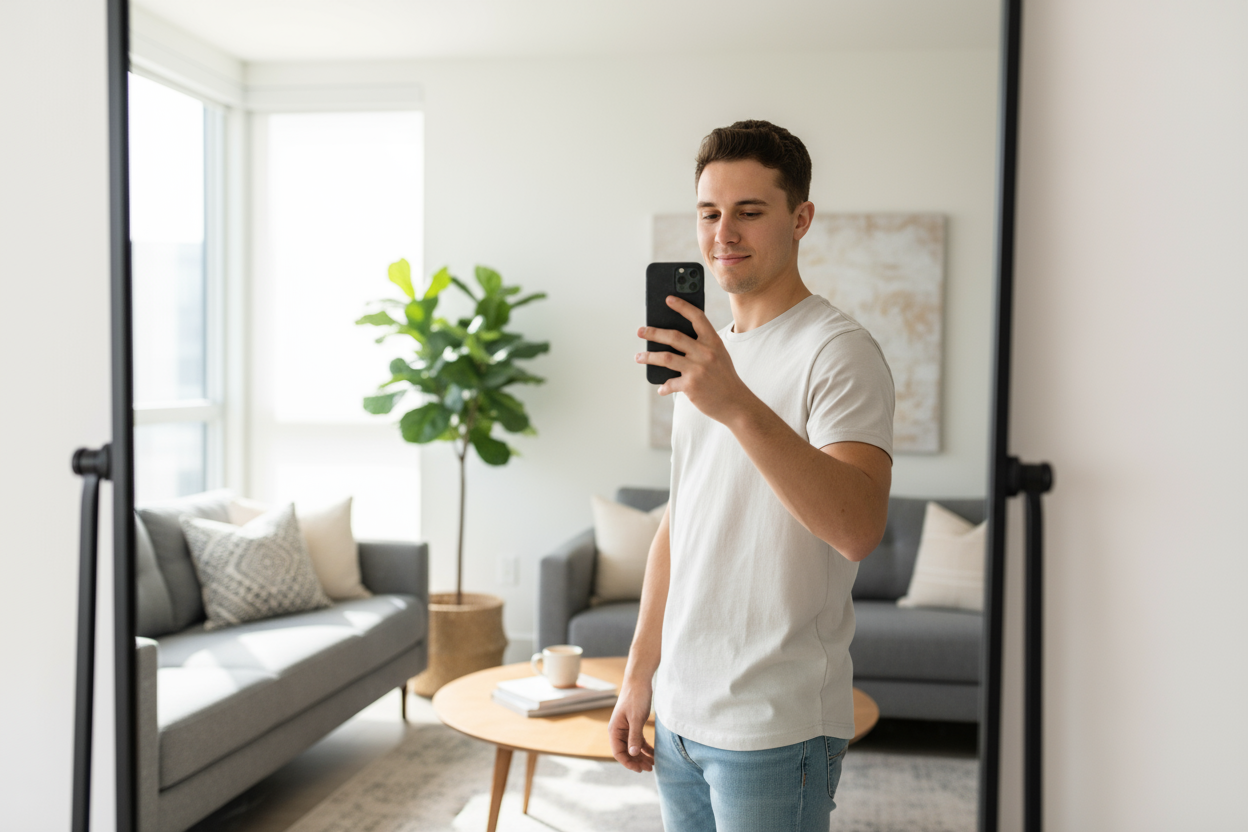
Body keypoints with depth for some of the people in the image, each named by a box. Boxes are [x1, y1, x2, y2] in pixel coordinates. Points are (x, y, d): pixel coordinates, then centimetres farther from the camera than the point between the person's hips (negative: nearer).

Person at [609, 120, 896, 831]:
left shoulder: (839, 350, -12)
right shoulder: (705, 352, 13)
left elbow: (859, 528, -27)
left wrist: (739, 405, -37)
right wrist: (641, 673, 14)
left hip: (777, 727, -7)